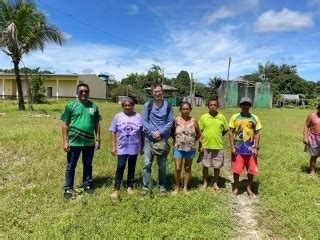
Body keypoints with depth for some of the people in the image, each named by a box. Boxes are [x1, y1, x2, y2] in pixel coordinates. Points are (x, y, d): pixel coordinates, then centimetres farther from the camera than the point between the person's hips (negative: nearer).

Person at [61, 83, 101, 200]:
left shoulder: (93, 106, 4)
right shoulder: (71, 105, -5)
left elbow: (97, 124, 8)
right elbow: (65, 124, -5)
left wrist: (97, 139, 4)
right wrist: (65, 141, -9)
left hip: (89, 142, 3)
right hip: (74, 142, -2)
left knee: (88, 165, 16)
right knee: (71, 166, 9)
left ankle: (87, 185, 33)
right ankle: (68, 189, 24)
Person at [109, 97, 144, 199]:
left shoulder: (138, 117, -1)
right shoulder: (118, 116, 0)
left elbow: (142, 133, 3)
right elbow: (113, 132, 2)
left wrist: (142, 147, 4)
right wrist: (113, 146, -2)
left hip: (135, 147, 1)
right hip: (122, 148, -1)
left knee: (132, 167, 13)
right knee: (120, 167, -5)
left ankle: (130, 186, 28)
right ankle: (116, 189, 6)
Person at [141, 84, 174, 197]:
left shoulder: (168, 106, 2)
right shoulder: (147, 105, 1)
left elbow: (170, 122, -1)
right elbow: (144, 121, -3)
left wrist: (160, 132, -13)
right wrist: (152, 132, -15)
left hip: (163, 139, 1)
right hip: (149, 139, 0)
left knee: (162, 165, 8)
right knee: (147, 163, 1)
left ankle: (162, 187, 21)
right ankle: (145, 187, 14)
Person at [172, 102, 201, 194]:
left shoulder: (193, 120, -1)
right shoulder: (177, 120, -4)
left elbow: (199, 134, 9)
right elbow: (173, 133, 4)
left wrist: (193, 141, 4)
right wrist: (177, 140, -1)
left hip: (190, 149, 1)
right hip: (178, 148, -1)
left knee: (188, 168, 11)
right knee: (177, 168, -1)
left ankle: (185, 187, 25)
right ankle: (176, 187, 18)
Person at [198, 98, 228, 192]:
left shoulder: (222, 117, -2)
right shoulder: (203, 117, -4)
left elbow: (225, 130, 11)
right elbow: (200, 132, -1)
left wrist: (217, 136, 0)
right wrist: (200, 146, -3)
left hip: (218, 146, 1)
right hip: (206, 146, 0)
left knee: (217, 166, 11)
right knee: (205, 165, 12)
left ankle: (215, 183, 28)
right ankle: (205, 183, 29)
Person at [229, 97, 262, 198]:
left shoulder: (254, 118, 3)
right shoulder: (235, 117, -1)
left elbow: (257, 134, 4)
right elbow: (231, 133, 0)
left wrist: (256, 148, -3)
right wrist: (232, 147, -7)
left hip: (250, 149, 1)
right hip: (238, 149, -1)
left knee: (251, 170, 8)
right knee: (236, 170, 5)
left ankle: (249, 188, 28)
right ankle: (236, 188, 24)